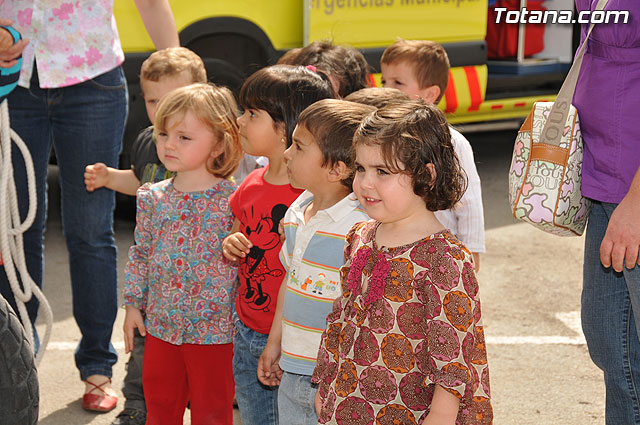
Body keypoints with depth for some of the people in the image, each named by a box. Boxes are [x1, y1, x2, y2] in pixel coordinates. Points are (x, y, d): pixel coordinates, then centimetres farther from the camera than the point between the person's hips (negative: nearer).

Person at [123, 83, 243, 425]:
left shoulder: (232, 201, -13)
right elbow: (140, 254, 10)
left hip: (214, 329, -4)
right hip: (160, 324, 4)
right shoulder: (153, 198, 1)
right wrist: (133, 304, 8)